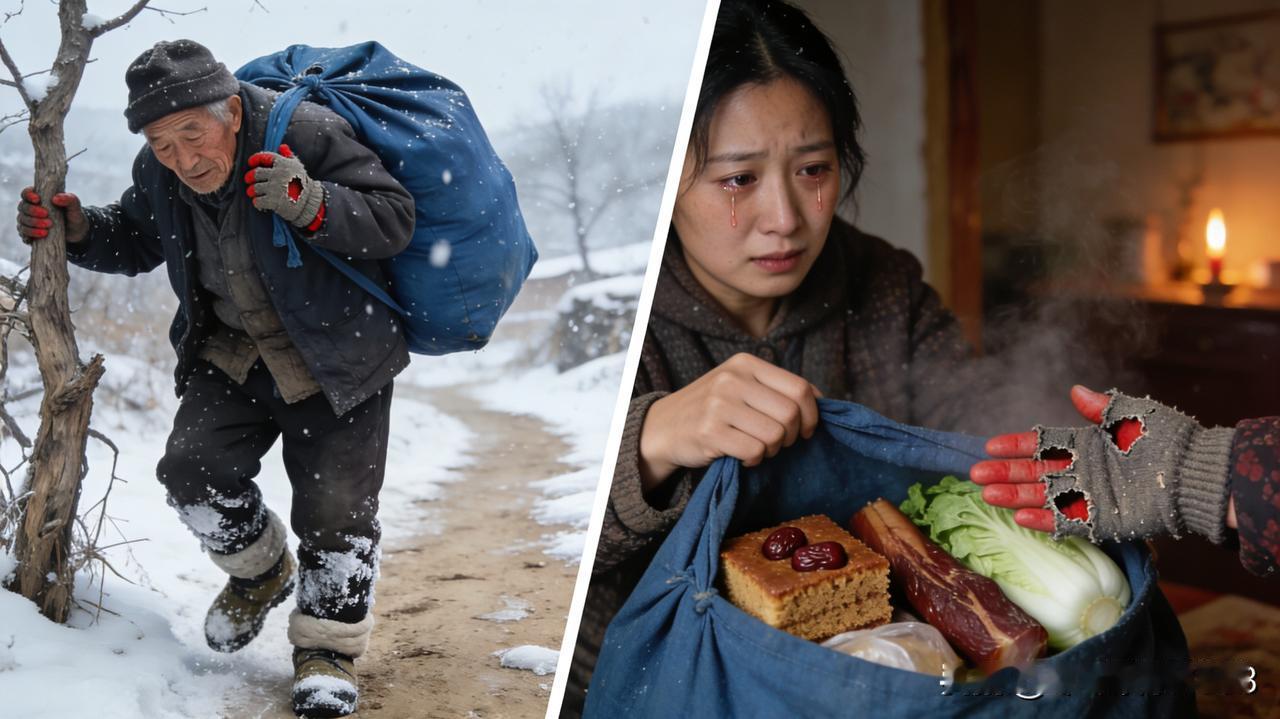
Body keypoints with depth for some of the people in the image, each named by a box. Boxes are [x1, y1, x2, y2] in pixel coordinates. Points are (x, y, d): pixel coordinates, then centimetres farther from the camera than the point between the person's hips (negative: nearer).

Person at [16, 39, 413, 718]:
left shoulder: (307, 134, -24)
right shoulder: (157, 172, -6)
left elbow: (395, 220, -23)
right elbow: (135, 242, 14)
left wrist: (310, 205, -40)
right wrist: (76, 230, -7)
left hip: (334, 355, -5)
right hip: (231, 350, 5)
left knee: (334, 506, -6)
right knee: (193, 466, -8)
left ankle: (327, 646, 13)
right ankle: (261, 571, 22)